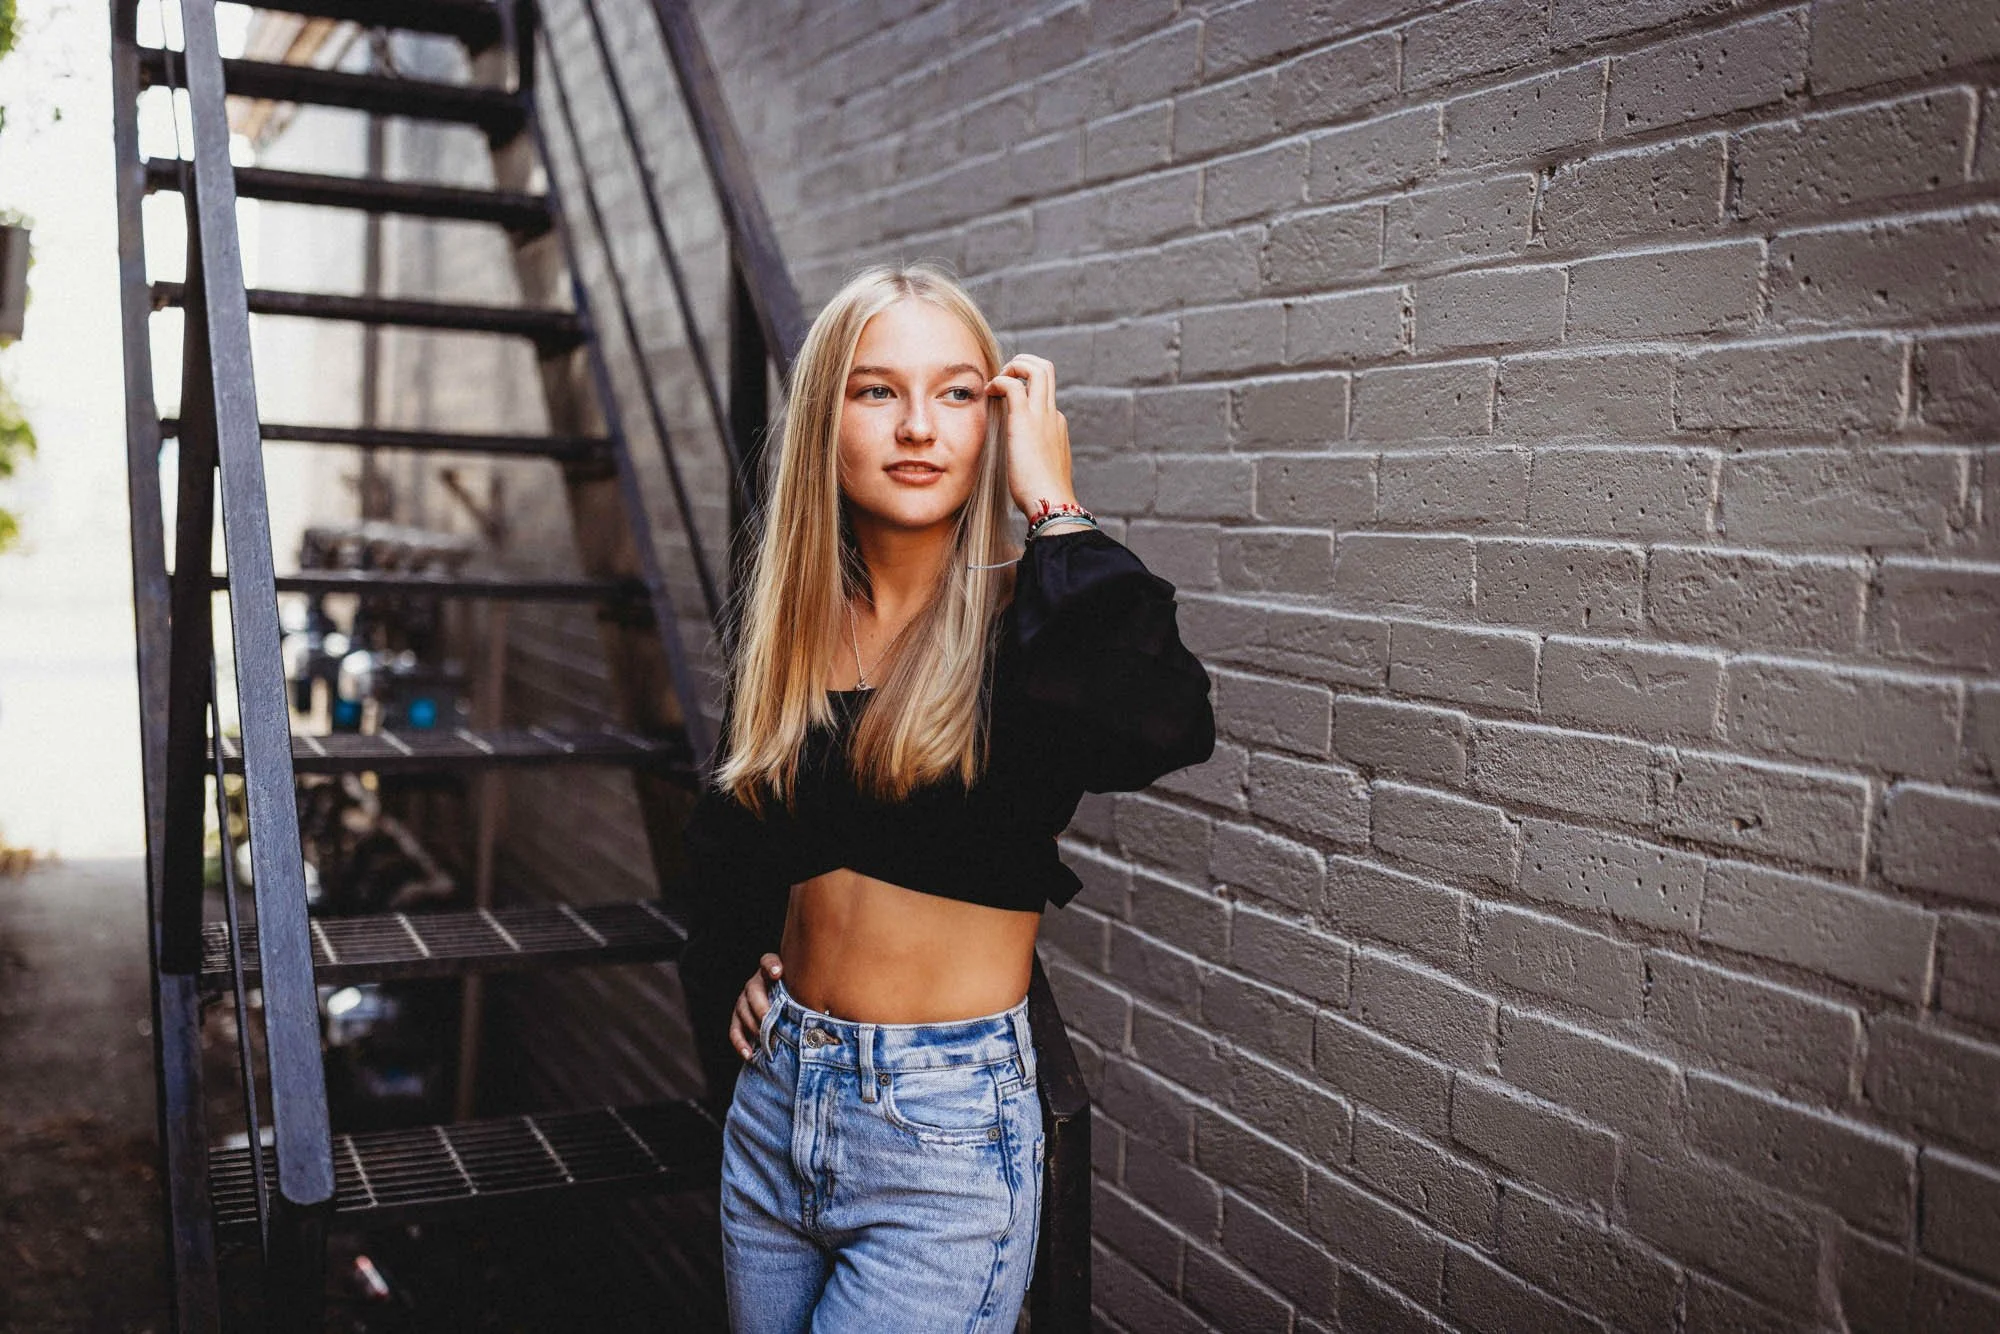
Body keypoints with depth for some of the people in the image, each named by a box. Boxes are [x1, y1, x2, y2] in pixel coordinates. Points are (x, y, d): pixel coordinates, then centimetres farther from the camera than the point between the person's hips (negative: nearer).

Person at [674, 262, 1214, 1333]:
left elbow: (1158, 726, -37)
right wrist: (727, 983, 9)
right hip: (775, 1099, 6)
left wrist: (1051, 505, -26)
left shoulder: (1021, 623, -12)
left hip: (946, 1133, -5)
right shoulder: (791, 624, 3)